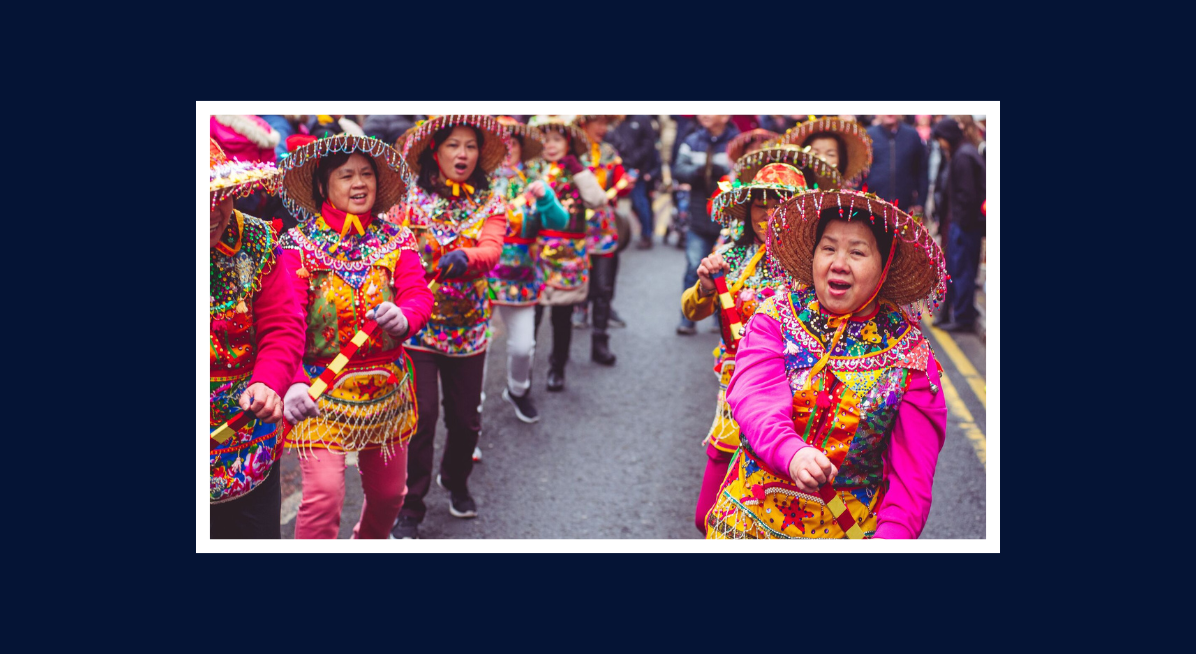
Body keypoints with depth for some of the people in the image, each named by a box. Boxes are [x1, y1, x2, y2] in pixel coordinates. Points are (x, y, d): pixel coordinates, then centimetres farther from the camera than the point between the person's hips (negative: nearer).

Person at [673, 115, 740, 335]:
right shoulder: (693, 141, 7)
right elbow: (678, 169, -2)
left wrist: (720, 170, -28)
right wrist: (697, 171, -20)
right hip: (700, 220, 2)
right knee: (694, 269, -1)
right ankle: (688, 320, 7)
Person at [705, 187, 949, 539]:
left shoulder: (910, 352, -4)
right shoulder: (777, 315, -4)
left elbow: (912, 464, -8)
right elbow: (755, 397, -19)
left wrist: (892, 534, -22)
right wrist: (792, 452, -38)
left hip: (851, 528, 0)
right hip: (752, 515, 0)